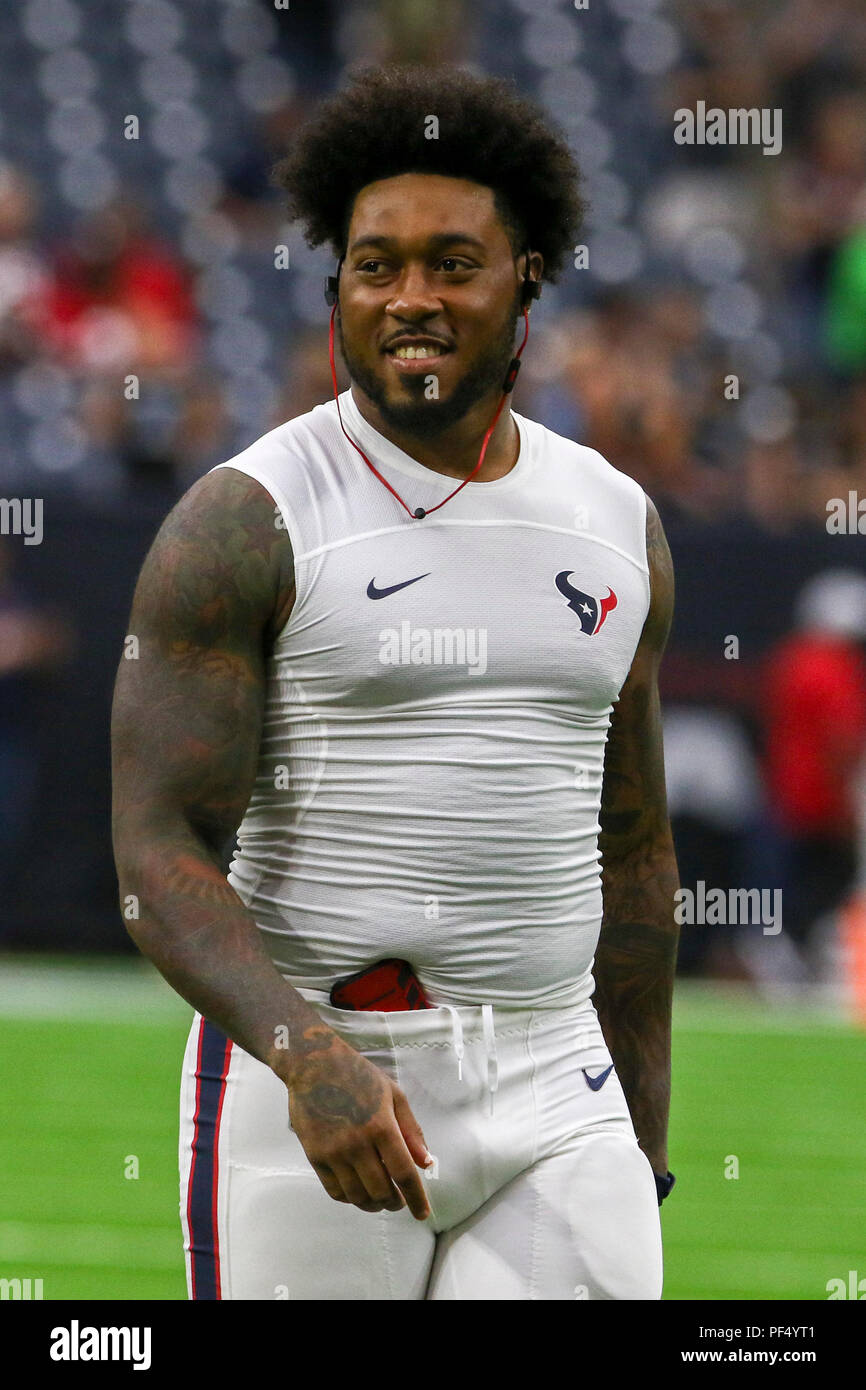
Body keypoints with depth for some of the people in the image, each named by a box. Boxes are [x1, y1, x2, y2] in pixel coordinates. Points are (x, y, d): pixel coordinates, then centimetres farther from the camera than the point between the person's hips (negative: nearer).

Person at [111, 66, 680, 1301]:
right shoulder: (242, 526, -6)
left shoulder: (617, 525, 11)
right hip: (306, 1093, -4)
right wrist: (309, 1057, -29)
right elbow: (158, 859, -13)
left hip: (551, 1095, 4)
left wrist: (644, 1140, 17)